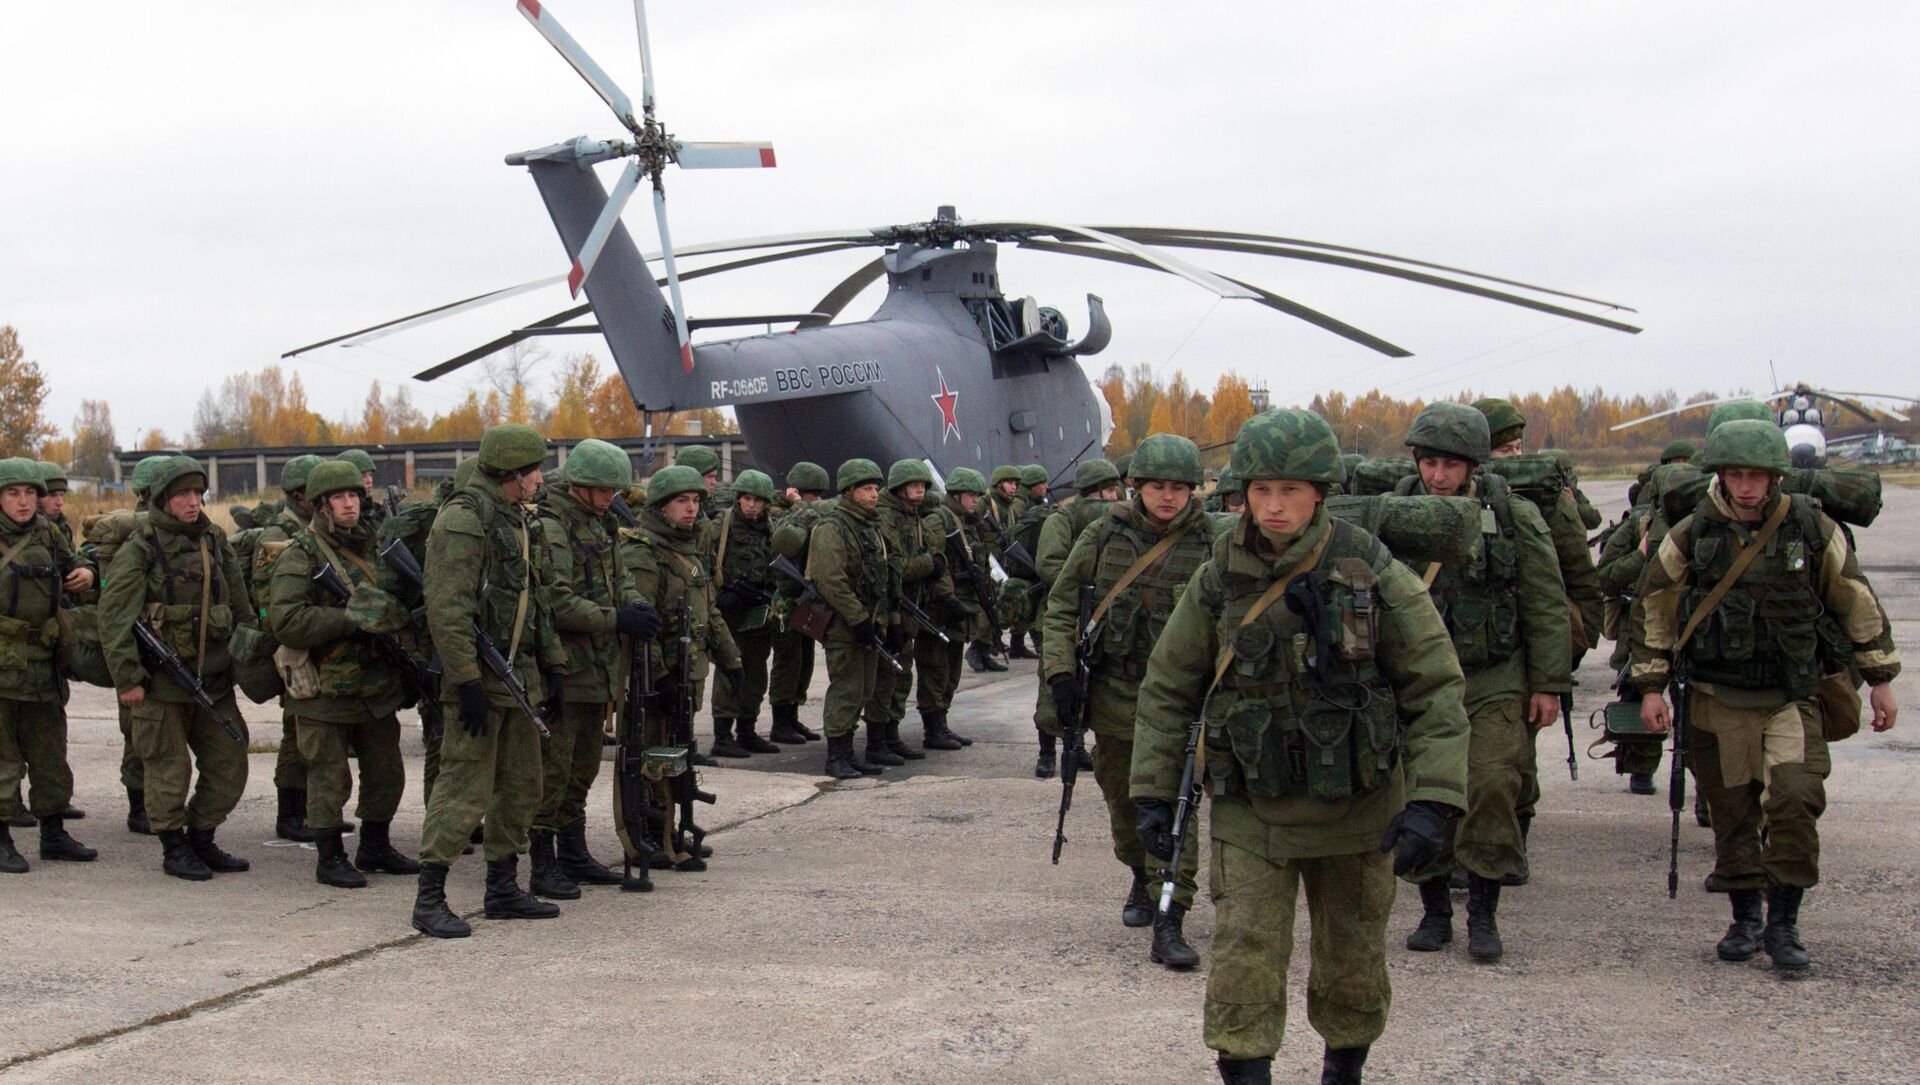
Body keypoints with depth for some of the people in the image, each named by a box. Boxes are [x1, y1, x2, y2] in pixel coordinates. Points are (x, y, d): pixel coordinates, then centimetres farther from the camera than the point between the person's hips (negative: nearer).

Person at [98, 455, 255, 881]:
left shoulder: (216, 544, 10)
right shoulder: (139, 550, -8)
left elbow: (241, 609, 18)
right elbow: (113, 618, -12)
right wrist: (127, 679, -15)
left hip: (214, 679, 6)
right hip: (161, 682, -6)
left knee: (228, 764, 8)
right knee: (169, 768, 2)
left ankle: (202, 841, 23)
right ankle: (174, 850, 15)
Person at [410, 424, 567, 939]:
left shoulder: (517, 521, 17)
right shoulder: (463, 519, -14)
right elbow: (448, 609, -21)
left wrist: (553, 667, 18)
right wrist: (467, 681, -24)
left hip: (521, 675, 10)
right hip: (481, 678, -9)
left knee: (521, 788, 13)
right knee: (465, 790, -8)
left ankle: (503, 889, 23)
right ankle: (429, 899, -2)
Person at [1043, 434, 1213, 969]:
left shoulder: (1209, 546, -6)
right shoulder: (1105, 535, 0)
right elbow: (1061, 604, 6)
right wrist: (1061, 672, -3)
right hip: (1114, 696, 3)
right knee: (1122, 802, 16)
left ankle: (1169, 924, -9)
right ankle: (1142, 879, 43)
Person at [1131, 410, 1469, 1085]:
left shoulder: (1373, 575, -9)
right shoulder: (1218, 581, -3)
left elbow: (1435, 690, -8)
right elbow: (1167, 689, 6)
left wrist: (1432, 800, -17)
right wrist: (1153, 793, 2)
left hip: (1354, 810, 0)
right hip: (1249, 810, 0)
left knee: (1353, 964, 14)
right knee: (1243, 966, -7)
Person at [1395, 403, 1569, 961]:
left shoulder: (1514, 518, -4)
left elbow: (1546, 607, 0)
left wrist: (1548, 684, -2)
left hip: (1495, 680, -2)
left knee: (1492, 786, -10)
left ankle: (1484, 915, 4)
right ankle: (1434, 910, 17)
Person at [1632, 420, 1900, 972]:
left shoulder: (1813, 531, -3)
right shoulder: (1692, 536, -3)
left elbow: (1859, 605, 7)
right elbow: (1654, 608, 5)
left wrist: (1880, 680, 9)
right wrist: (1651, 687, 3)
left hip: (1793, 697, -1)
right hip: (1718, 699, 1)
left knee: (1796, 800, -14)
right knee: (1732, 812, 5)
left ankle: (1783, 924, -1)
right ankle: (1745, 920, 22)